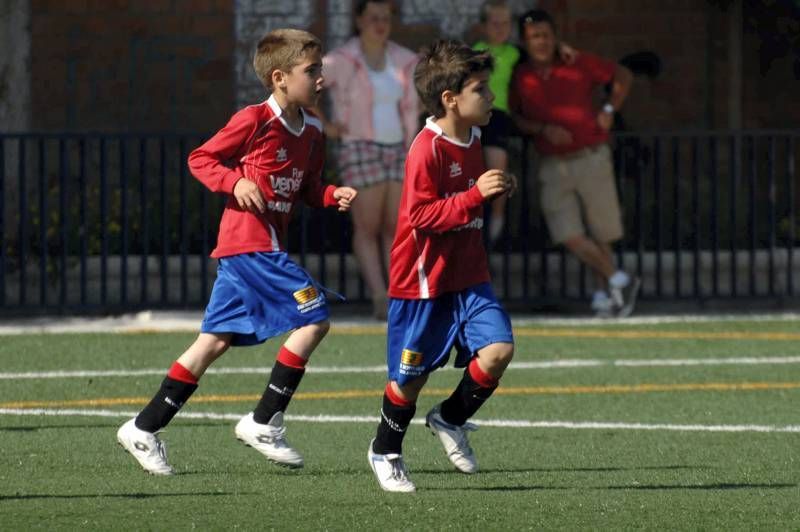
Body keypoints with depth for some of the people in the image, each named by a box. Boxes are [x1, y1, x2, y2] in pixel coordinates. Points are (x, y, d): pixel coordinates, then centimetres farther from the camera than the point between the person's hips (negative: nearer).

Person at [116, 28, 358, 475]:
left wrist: (333, 196, 4)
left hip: (269, 246, 9)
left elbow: (307, 188, 23)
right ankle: (264, 423, -5)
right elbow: (200, 159, -4)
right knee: (314, 318, -12)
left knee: (217, 340, 8)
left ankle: (145, 429, 11)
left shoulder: (311, 133, 13)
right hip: (250, 243, -9)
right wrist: (235, 182, -19)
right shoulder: (255, 121, -11)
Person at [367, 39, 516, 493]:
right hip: (424, 280, -7)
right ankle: (386, 451, 28)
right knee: (411, 374, 5)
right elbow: (422, 216, -24)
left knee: (498, 349, -11)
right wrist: (476, 195, -29)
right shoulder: (427, 149, -20)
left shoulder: (473, 141, 7)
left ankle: (451, 420, 13)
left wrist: (496, 190, 5)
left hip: (469, 276, 7)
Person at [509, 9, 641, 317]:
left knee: (600, 233, 3)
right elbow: (515, 118, 6)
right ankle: (617, 280, 8)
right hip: (553, 165, 1)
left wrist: (609, 109, 0)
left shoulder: (579, 66, -1)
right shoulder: (520, 78, 1)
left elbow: (622, 76, 12)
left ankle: (603, 293, 21)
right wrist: (544, 129, -10)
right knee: (569, 236, -10)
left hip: (591, 160, -1)